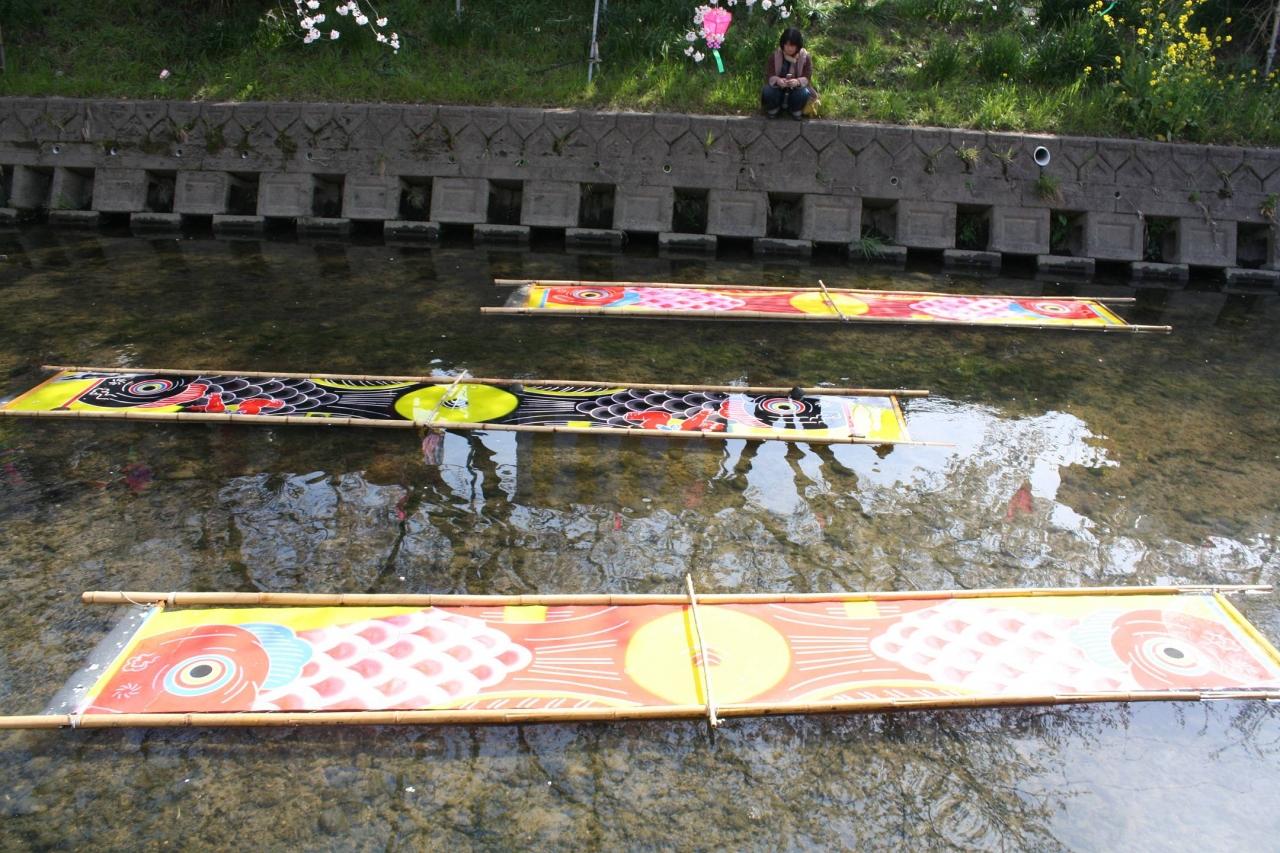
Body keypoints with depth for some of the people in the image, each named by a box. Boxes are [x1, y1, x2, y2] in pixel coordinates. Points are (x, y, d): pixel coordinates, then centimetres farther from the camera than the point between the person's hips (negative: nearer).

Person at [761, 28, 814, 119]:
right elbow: (769, 76, -15)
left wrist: (798, 82, -41)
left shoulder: (805, 57, -11)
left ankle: (796, 111, -1)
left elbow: (807, 77, -16)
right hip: (778, 89, 0)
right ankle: (773, 110, 1)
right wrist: (777, 80, -39)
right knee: (768, 91, -31)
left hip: (796, 89, 0)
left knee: (803, 93, -33)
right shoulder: (775, 56, -10)